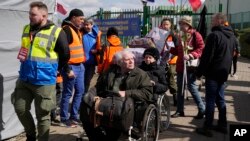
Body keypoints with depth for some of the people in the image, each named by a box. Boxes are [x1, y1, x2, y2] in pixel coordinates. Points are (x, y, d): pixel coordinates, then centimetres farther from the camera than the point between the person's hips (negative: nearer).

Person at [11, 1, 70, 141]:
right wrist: (21, 56, 9)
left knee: (42, 115, 5)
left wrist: (52, 69, 1)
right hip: (24, 79, 6)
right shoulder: (27, 29, 9)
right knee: (20, 109, 11)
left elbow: (65, 55, -5)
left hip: (44, 82, -6)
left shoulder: (56, 32, -11)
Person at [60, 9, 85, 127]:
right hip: (71, 67, -9)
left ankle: (74, 116, 23)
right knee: (68, 93, -1)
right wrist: (68, 69, -20)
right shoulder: (67, 29, -13)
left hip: (79, 66, 9)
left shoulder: (76, 29, 16)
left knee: (80, 91, 13)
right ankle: (64, 119, 8)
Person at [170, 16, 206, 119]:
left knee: (191, 87, -7)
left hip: (190, 65, -8)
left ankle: (202, 109, 7)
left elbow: (201, 49, -16)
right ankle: (180, 110, 18)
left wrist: (190, 56, -26)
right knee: (180, 88, 9)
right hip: (180, 65, 8)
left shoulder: (195, 35, -8)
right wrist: (169, 49, 8)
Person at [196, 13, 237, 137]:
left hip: (213, 73, -8)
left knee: (210, 101, -4)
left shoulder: (214, 35, -15)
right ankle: (222, 125, 21)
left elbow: (207, 56, -17)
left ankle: (207, 127, 0)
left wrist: (199, 72, -9)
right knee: (220, 99, 16)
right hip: (224, 73, 8)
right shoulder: (232, 36, 13)